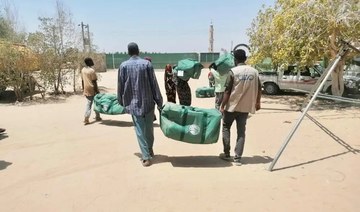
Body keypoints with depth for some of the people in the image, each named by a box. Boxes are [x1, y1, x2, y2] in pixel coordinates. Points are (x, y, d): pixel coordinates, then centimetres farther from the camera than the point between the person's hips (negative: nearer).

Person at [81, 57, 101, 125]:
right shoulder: (92, 70, -16)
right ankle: (97, 117, 24)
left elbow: (82, 81, 13)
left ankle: (86, 119, 0)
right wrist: (97, 91, -13)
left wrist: (83, 89, 21)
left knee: (88, 104, 7)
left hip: (86, 90, 6)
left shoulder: (83, 70, 7)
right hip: (92, 90, -6)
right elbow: (94, 82, -16)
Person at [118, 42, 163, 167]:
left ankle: (146, 157, 1)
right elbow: (154, 84, -4)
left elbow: (120, 86, 3)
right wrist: (159, 101, 2)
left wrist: (121, 102, 16)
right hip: (148, 102, 1)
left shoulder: (123, 66, -2)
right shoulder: (147, 64, -3)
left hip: (133, 103, 0)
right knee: (149, 129, 16)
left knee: (140, 131, 4)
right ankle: (149, 151, 31)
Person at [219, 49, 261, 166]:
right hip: (246, 107, 3)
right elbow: (259, 89, 8)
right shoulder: (254, 71, 1)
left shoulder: (233, 71, -11)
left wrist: (222, 106, -5)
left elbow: (227, 91, -12)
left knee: (226, 128, 16)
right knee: (241, 132, 10)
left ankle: (227, 154, 19)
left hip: (232, 106, -3)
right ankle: (237, 158, 10)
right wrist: (257, 103, 23)